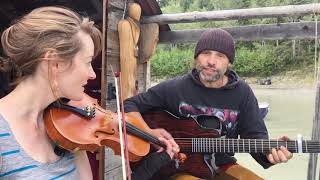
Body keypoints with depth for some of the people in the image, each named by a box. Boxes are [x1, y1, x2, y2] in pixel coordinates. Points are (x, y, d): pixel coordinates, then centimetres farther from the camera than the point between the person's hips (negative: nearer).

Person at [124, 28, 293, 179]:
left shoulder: (242, 92, -3)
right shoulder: (174, 88, -9)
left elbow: (254, 134, -3)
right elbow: (130, 105, -2)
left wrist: (269, 151, -25)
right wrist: (148, 133, -19)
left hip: (222, 166, 4)